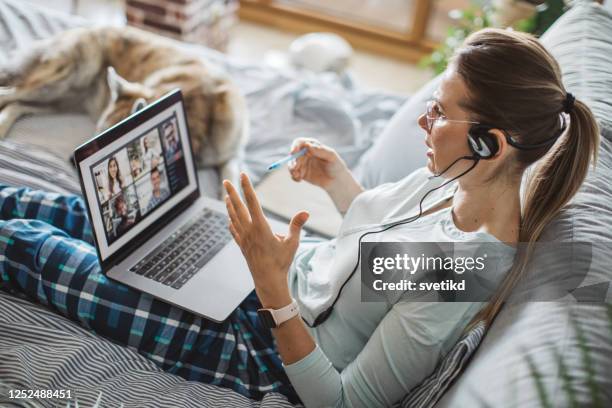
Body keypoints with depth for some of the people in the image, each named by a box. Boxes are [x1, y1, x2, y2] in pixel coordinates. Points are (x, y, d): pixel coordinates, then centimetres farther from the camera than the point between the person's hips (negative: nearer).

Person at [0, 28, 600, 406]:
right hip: (294, 267, 7)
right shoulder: (453, 176, -9)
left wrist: (274, 291, -34)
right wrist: (336, 178, -6)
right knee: (88, 215, 16)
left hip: (265, 349, -7)